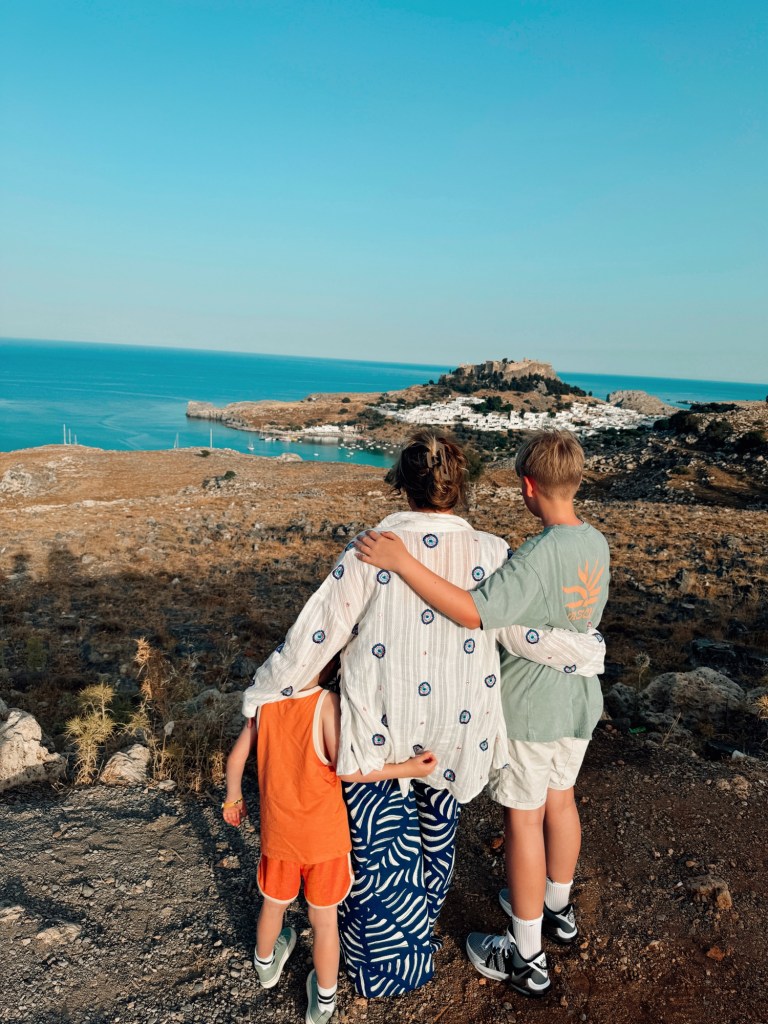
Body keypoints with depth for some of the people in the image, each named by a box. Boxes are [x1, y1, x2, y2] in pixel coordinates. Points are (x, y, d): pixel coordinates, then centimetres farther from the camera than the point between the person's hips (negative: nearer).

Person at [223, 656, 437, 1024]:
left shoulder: (264, 701, -10)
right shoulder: (328, 704, -24)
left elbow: (236, 756, 0)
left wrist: (233, 798, 17)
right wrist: (406, 769, -22)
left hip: (278, 833, 4)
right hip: (324, 837, -4)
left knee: (274, 904, 29)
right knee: (324, 919, 18)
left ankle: (266, 964, 57)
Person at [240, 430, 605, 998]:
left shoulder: (372, 551, -16)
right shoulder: (490, 553, -12)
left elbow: (318, 632, -14)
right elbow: (530, 633, -9)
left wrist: (262, 694, -2)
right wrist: (589, 651, 10)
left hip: (379, 727, -2)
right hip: (454, 730, 3)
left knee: (380, 845, 16)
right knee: (436, 831, 27)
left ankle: (383, 962, 35)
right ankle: (419, 933, 51)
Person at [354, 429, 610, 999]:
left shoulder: (539, 556, -29)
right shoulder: (596, 544, -3)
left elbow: (473, 614, -37)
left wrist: (402, 562, -37)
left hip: (529, 709, -8)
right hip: (579, 700, 8)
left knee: (523, 818, 8)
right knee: (560, 799, 24)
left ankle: (527, 959, 25)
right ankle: (558, 909, 47)